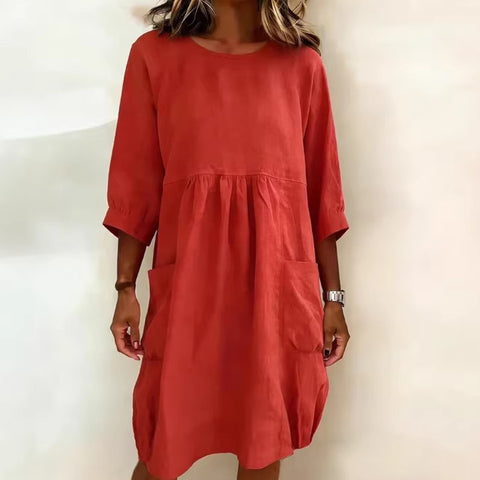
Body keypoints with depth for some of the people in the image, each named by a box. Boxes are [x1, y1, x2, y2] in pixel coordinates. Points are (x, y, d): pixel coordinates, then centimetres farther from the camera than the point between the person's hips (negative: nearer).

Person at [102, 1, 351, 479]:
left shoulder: (302, 62, 6)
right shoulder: (153, 53, 5)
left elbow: (321, 186, 6)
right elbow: (136, 182, 4)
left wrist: (332, 296, 6)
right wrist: (126, 288, 1)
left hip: (280, 279, 1)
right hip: (189, 277, 0)